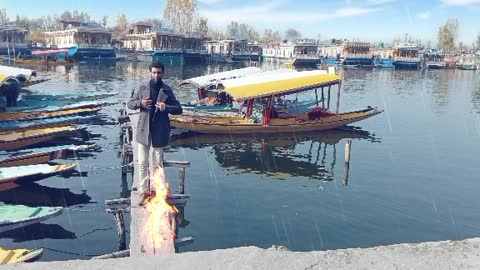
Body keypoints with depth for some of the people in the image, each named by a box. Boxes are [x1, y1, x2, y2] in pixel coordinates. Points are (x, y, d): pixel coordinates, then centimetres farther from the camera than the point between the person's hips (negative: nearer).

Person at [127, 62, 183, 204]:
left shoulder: (167, 90, -1)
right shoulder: (142, 86, 1)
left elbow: (179, 109, 0)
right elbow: (129, 104, 5)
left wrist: (167, 107, -20)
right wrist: (140, 103, -16)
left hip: (159, 131, -1)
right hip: (144, 129, 1)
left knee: (157, 164, 10)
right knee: (142, 163, 3)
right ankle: (143, 191, 15)